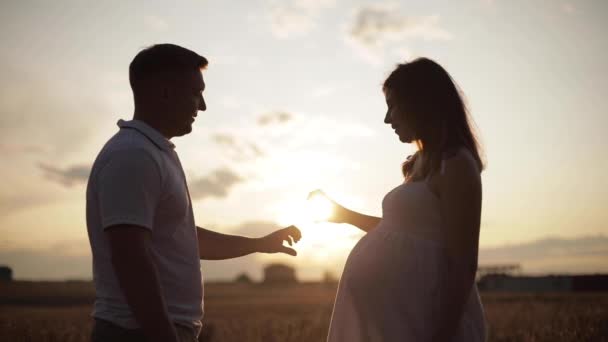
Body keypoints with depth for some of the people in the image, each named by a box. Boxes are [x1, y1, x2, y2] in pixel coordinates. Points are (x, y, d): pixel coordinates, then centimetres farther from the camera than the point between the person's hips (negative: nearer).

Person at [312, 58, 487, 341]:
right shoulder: (422, 163, 14)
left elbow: (463, 264, -18)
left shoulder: (455, 164, -13)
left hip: (418, 318, -9)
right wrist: (344, 214, 30)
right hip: (388, 313, 9)